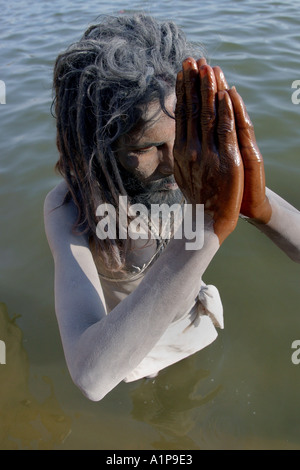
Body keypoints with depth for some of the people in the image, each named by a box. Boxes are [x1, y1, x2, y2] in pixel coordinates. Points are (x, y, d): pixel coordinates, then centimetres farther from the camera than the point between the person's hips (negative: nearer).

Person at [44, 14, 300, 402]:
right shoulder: (68, 208, -43)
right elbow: (91, 376, -57)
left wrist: (257, 204, -59)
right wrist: (208, 223, -68)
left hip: (192, 310, 3)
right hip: (126, 338, -2)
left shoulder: (212, 165, -32)